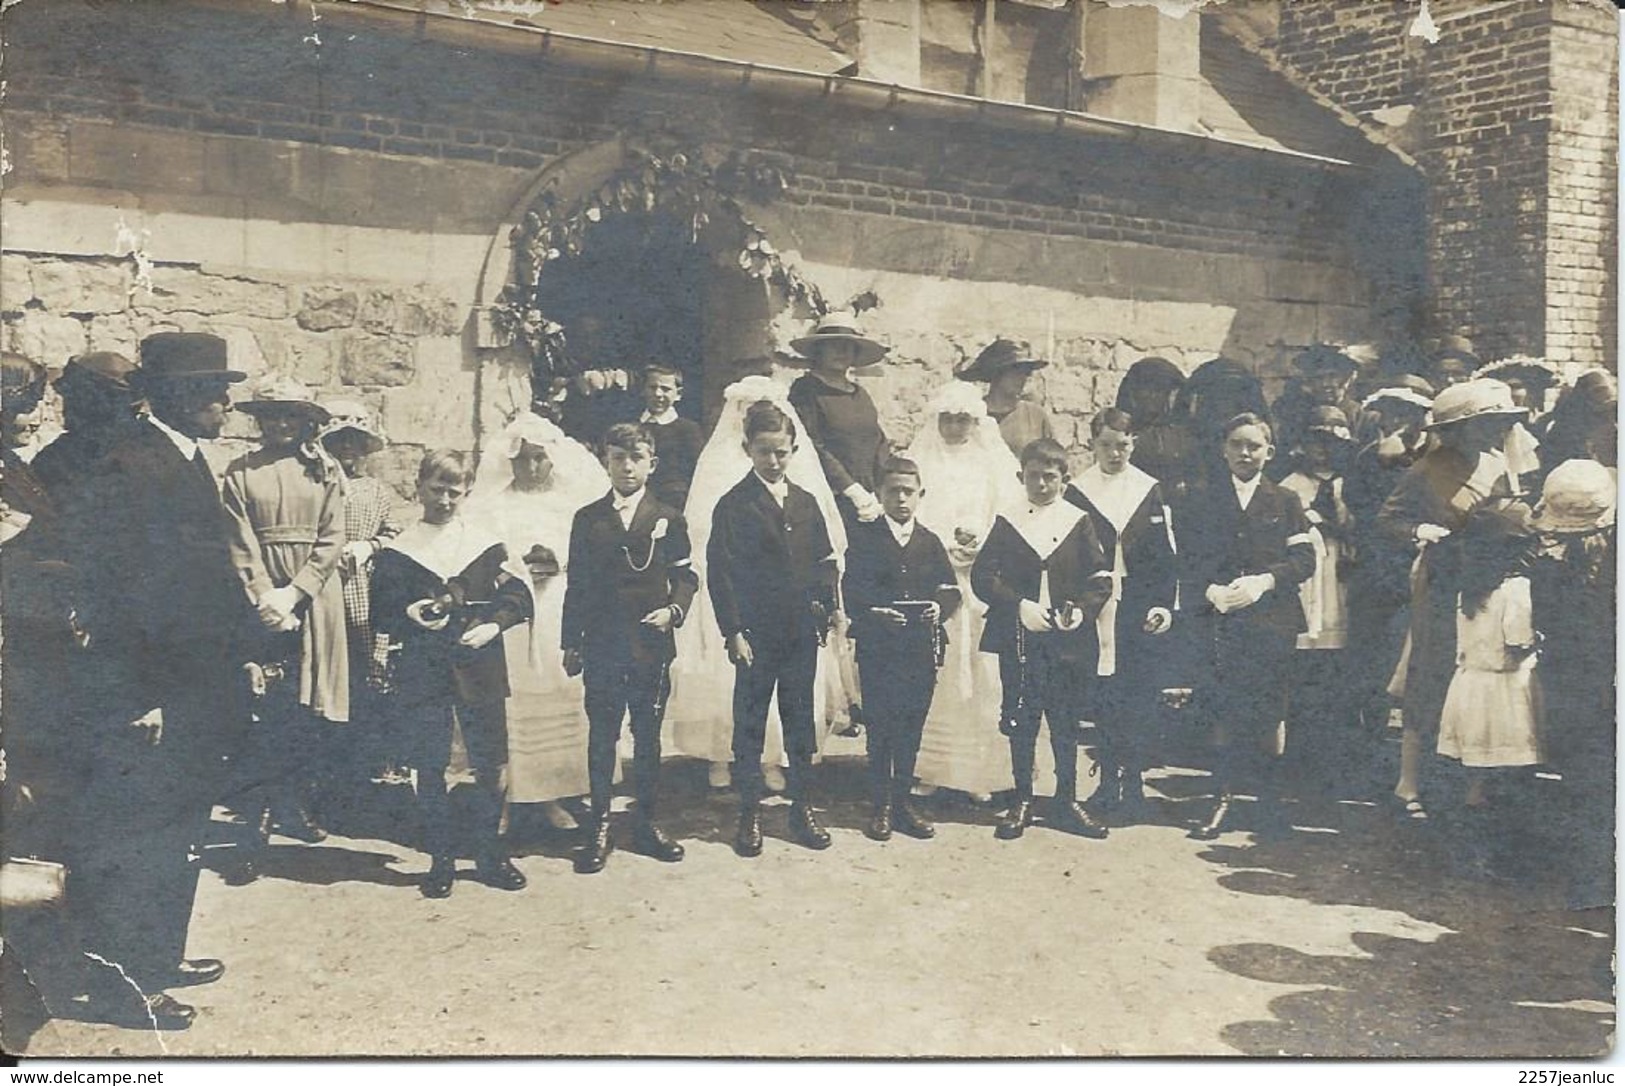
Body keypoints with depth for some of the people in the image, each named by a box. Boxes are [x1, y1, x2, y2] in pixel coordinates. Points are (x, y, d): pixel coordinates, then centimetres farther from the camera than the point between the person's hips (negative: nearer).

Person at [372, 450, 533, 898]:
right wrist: (409, 616, -15)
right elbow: (380, 616, 4)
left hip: (479, 669, 1)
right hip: (421, 672, 0)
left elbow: (517, 596, 5)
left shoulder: (486, 545, 7)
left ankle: (490, 853, 17)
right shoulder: (396, 553, 5)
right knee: (429, 768, 4)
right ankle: (441, 858, 16)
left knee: (489, 765, 3)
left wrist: (494, 625, -12)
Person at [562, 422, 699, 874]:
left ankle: (647, 824, 19)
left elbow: (686, 577, 8)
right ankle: (600, 827, 14)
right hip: (602, 648, 0)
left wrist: (674, 609, -11)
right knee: (601, 739, 4)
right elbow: (577, 586, 7)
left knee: (648, 739, 8)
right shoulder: (588, 520, 5)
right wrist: (571, 644, 5)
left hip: (652, 646, 0)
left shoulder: (668, 519, 5)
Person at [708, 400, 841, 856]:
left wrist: (826, 610, 2)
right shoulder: (734, 505, -5)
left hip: (802, 631, 4)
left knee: (800, 721, 11)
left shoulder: (806, 503, 10)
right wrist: (733, 632, -12)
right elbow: (719, 572, -8)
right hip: (756, 633, -4)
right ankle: (750, 814, 14)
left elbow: (825, 562, 14)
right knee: (750, 725, 4)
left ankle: (802, 807, 21)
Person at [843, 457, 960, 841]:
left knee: (911, 729, 7)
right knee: (880, 729, 1)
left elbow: (950, 589, 10)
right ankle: (880, 807, 12)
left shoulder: (930, 542, 14)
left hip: (922, 648, 3)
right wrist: (875, 612, -23)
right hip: (878, 648, -3)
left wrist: (941, 606, -11)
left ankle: (902, 803, 19)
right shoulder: (864, 538, 3)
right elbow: (852, 592, -5)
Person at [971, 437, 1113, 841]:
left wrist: (1082, 609, -15)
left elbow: (1101, 578, 3)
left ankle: (1067, 802, 17)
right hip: (1018, 637, 0)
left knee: (1066, 723, 6)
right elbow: (982, 575, -2)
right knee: (1020, 720, 5)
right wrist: (1019, 605, -15)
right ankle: (1022, 802, 17)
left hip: (1068, 638, 0)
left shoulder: (1079, 522, 5)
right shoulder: (1007, 521, 5)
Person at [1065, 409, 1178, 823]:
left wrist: (1166, 603, -4)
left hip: (1141, 607, 0)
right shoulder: (1076, 492, 4)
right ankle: (1107, 780, 10)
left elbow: (1166, 554, 6)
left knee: (1140, 694, -2)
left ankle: (1133, 781, 6)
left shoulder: (1151, 490, 7)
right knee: (1101, 693, 0)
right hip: (1095, 608, 0)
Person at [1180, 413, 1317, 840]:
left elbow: (1304, 559, 4)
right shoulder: (1204, 502, 12)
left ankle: (1269, 798, 13)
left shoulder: (1285, 502, 12)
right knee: (1225, 712, -6)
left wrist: (1264, 581, -12)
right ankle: (1223, 799, 0)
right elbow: (1188, 561, 6)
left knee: (1267, 714, 1)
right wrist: (1211, 590, -12)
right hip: (1222, 619, 0)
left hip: (1272, 619, 0)